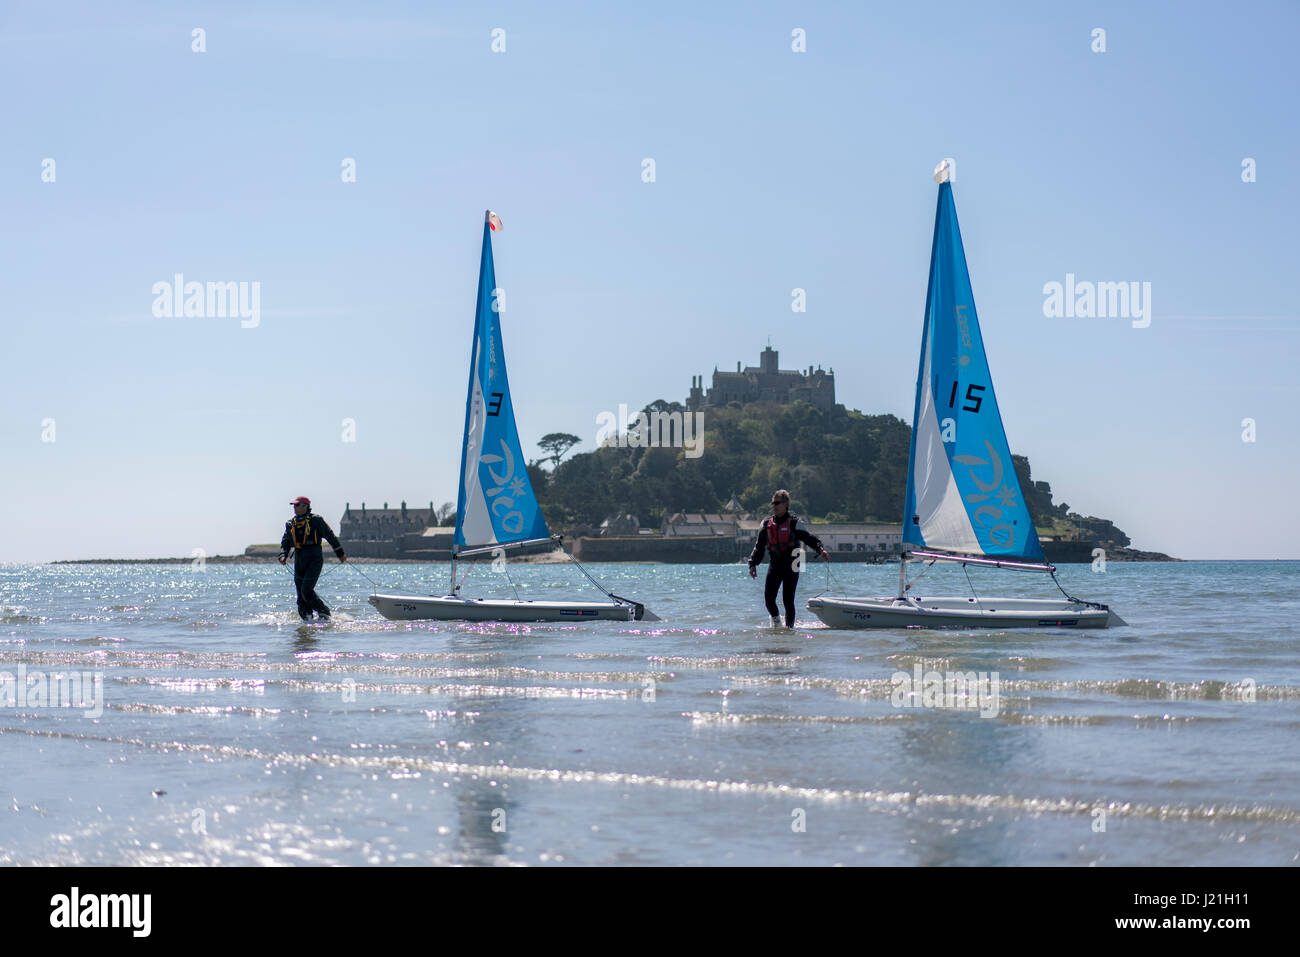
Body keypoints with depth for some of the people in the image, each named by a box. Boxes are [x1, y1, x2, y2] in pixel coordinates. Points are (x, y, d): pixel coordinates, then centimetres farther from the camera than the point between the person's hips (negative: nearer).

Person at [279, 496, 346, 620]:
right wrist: (283, 556, -5)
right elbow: (285, 543, 15)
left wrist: (340, 554, 5)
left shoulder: (316, 520, -3)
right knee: (301, 596, 4)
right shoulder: (290, 524, 13)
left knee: (307, 591, -17)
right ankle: (307, 618, 13)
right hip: (299, 562, 6)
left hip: (314, 560, -6)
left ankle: (324, 613, -1)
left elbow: (330, 536, 3)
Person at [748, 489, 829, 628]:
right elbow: (759, 546, 14)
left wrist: (821, 550, -24)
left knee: (788, 601, -6)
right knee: (768, 598, -5)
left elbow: (809, 538, -8)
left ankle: (790, 626, 8)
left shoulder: (794, 523, -1)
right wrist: (753, 564, 5)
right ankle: (776, 621, 22)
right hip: (774, 566, 4)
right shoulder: (767, 524, 11)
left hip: (791, 567, -3)